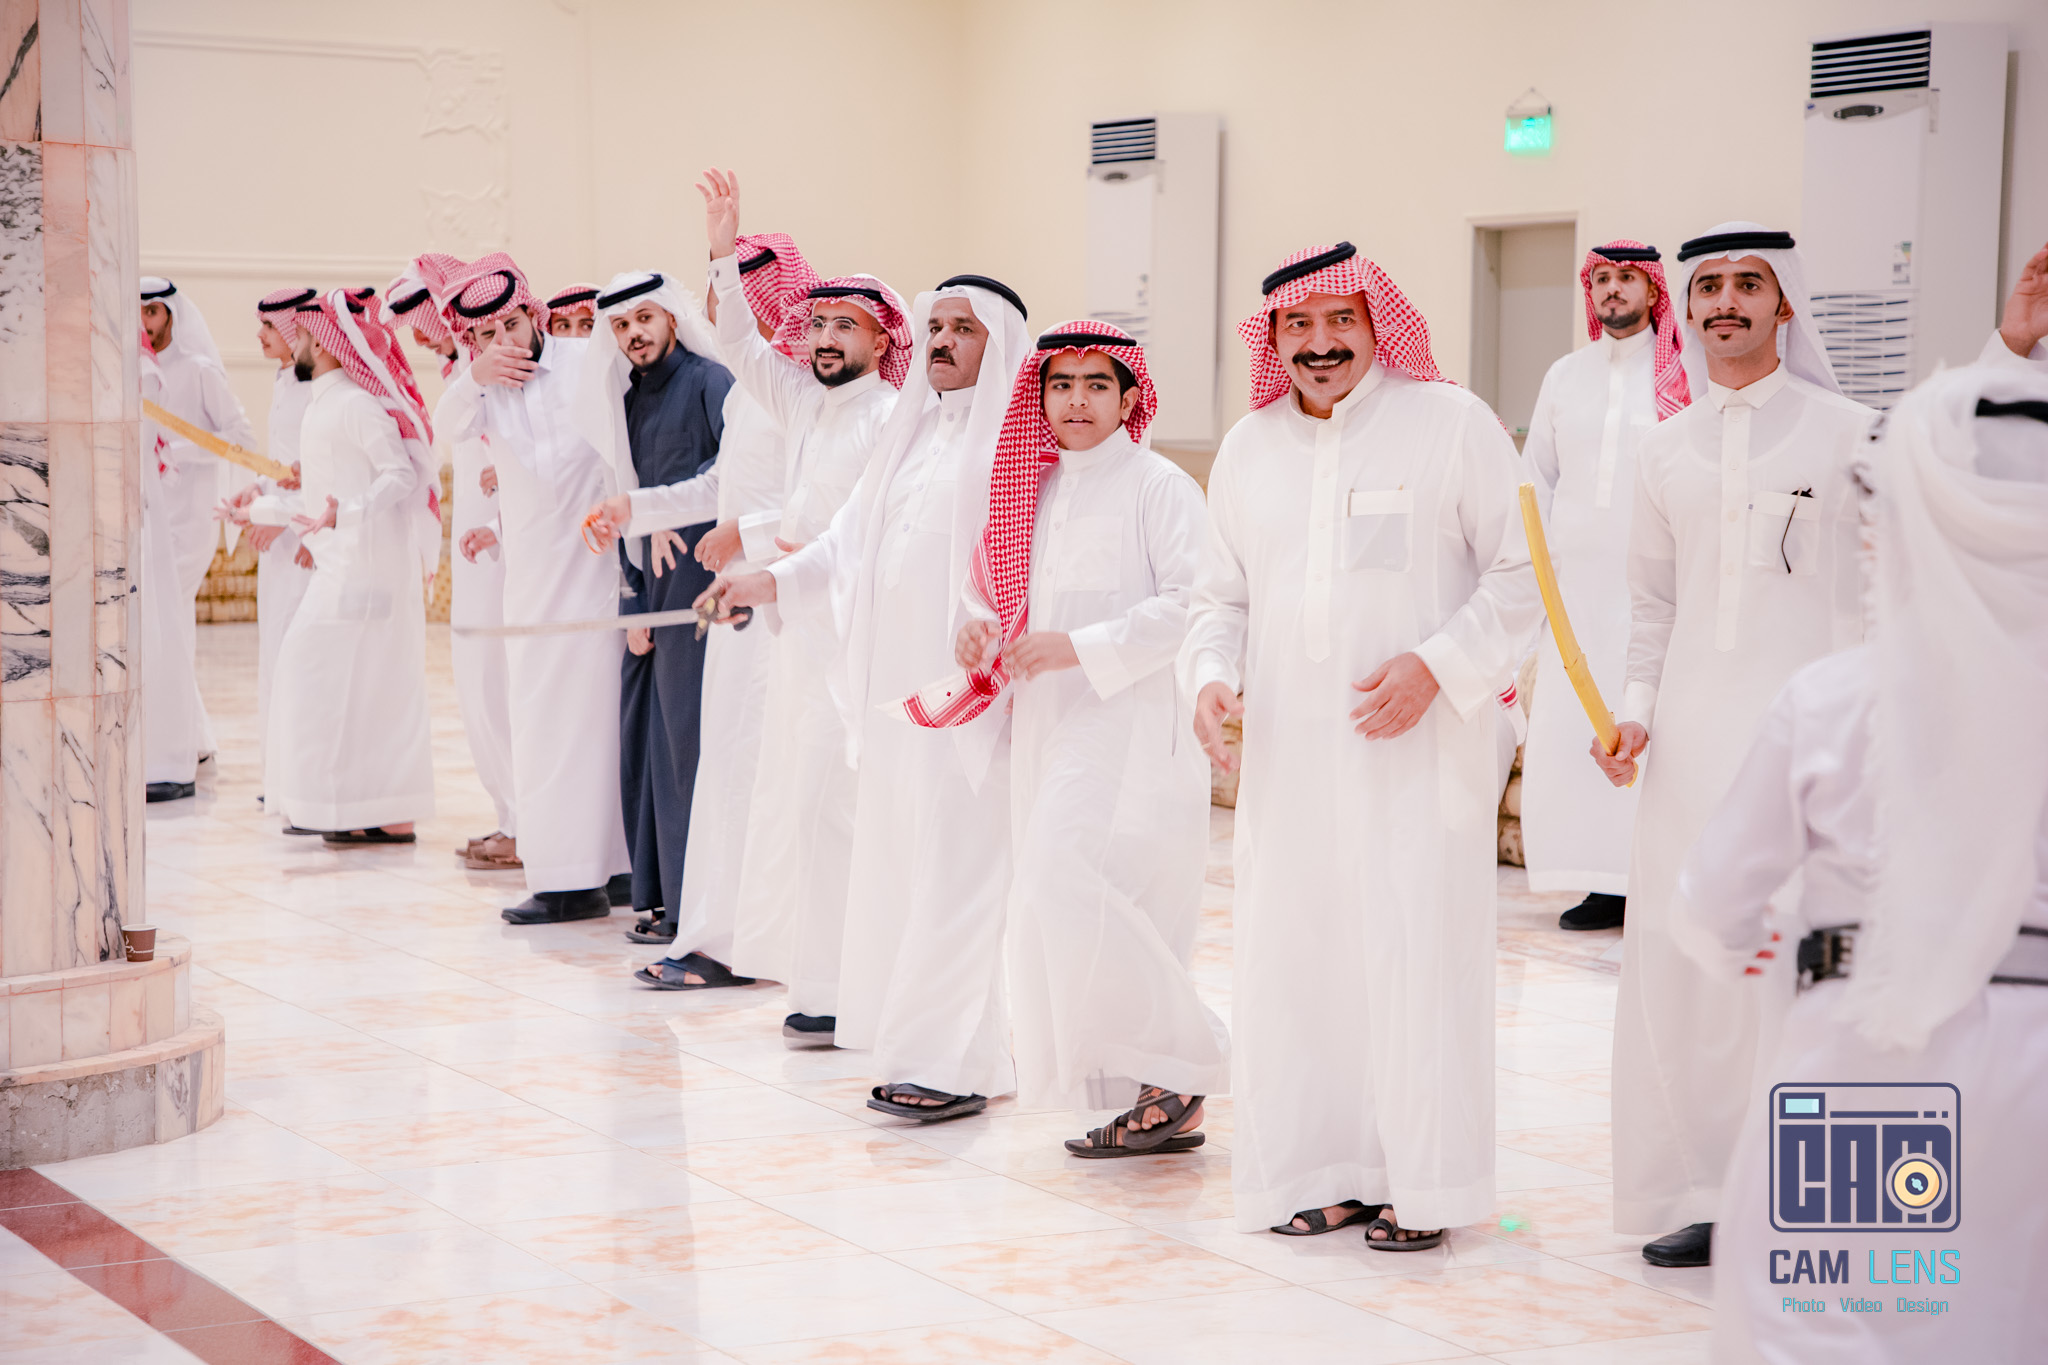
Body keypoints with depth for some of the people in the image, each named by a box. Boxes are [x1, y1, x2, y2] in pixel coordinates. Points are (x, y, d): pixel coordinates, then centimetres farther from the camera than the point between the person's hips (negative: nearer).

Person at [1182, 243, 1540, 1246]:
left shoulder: (1450, 422, -1)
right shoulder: (1247, 448, 13)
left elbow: (1521, 572, -2)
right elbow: (1222, 597, 21)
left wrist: (1437, 665, -14)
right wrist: (1211, 674, 1)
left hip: (1417, 749, -4)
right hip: (1286, 754, 5)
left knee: (1416, 957, -5)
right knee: (1291, 958, 5)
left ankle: (1421, 1186, 6)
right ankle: (1321, 1170, 18)